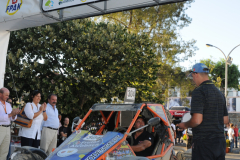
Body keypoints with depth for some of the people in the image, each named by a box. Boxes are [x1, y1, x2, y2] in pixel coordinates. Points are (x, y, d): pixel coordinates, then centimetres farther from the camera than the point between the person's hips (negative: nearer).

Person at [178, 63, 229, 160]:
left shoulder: (199, 92, -13)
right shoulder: (219, 93, 12)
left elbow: (197, 120, -21)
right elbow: (225, 120, 17)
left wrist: (184, 125, -3)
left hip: (203, 142, -7)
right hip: (220, 141, 8)